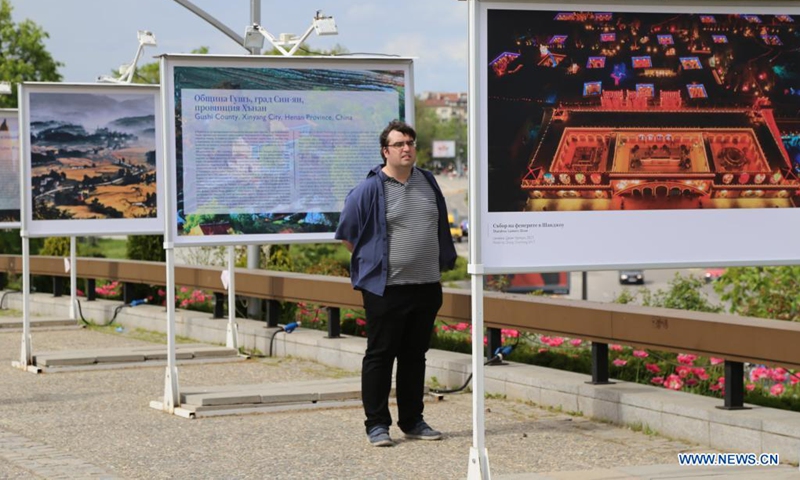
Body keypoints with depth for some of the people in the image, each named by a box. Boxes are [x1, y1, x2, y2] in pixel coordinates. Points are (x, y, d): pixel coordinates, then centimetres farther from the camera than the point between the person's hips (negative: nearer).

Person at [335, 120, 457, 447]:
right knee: (380, 355, 0)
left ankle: (412, 421, 21)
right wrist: (371, 261, 3)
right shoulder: (370, 189, -8)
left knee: (415, 355, 12)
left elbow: (441, 227, 23)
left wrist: (442, 263, 19)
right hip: (386, 288, -6)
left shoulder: (428, 182, 10)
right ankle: (377, 424, 6)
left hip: (426, 286, 6)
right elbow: (347, 234, -1)